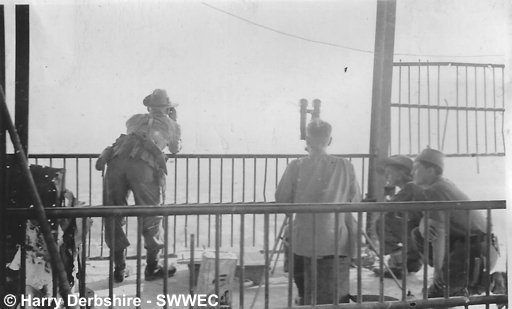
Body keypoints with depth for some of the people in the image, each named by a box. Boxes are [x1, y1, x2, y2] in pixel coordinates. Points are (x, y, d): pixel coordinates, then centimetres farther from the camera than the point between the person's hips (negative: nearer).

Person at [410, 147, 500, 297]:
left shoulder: (434, 191, -16)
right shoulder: (445, 184, 14)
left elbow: (439, 232, -19)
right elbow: (425, 223, 13)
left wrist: (438, 271, -14)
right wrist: (424, 228, -13)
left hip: (478, 250, -10)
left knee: (436, 291, -15)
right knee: (418, 235, 10)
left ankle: (492, 281, 0)